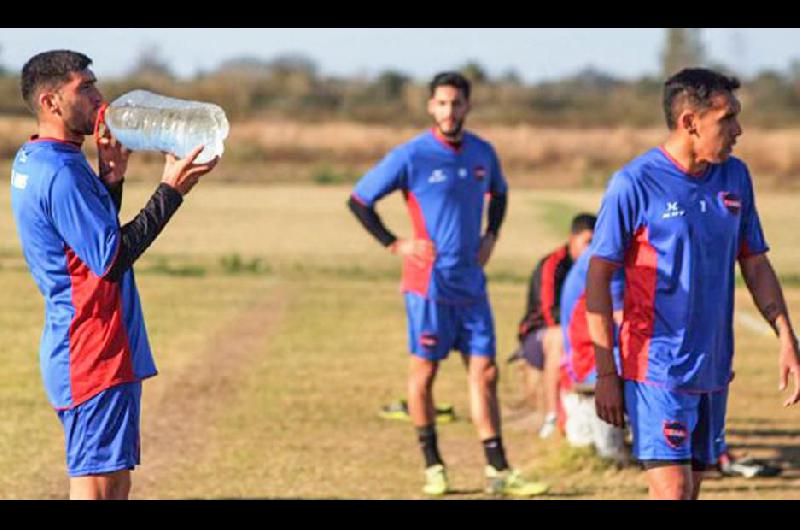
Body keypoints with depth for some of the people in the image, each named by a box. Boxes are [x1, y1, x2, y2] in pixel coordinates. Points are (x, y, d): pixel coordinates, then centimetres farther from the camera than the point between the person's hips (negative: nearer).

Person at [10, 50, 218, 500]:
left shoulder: (33, 163, 14)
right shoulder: (61, 174, -19)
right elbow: (112, 259, -22)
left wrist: (110, 181, 7)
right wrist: (171, 190, -19)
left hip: (93, 350, 11)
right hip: (93, 356, -11)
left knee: (115, 482, 14)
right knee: (98, 487, -8)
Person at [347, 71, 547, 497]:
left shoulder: (482, 153, 7)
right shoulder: (411, 156, -9)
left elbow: (498, 193, 29)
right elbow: (359, 201, -3)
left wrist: (491, 236, 14)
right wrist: (394, 244, -7)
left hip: (472, 282, 5)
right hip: (429, 283, -5)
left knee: (484, 373, 3)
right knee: (423, 372, 3)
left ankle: (497, 470, 4)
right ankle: (433, 466, 15)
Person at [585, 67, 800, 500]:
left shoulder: (735, 177, 7)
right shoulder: (634, 184, -11)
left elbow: (755, 265, 16)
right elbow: (598, 280, -8)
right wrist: (605, 373, -10)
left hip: (714, 368, 6)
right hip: (657, 367, -6)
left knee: (690, 490, 9)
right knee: (673, 490, -14)